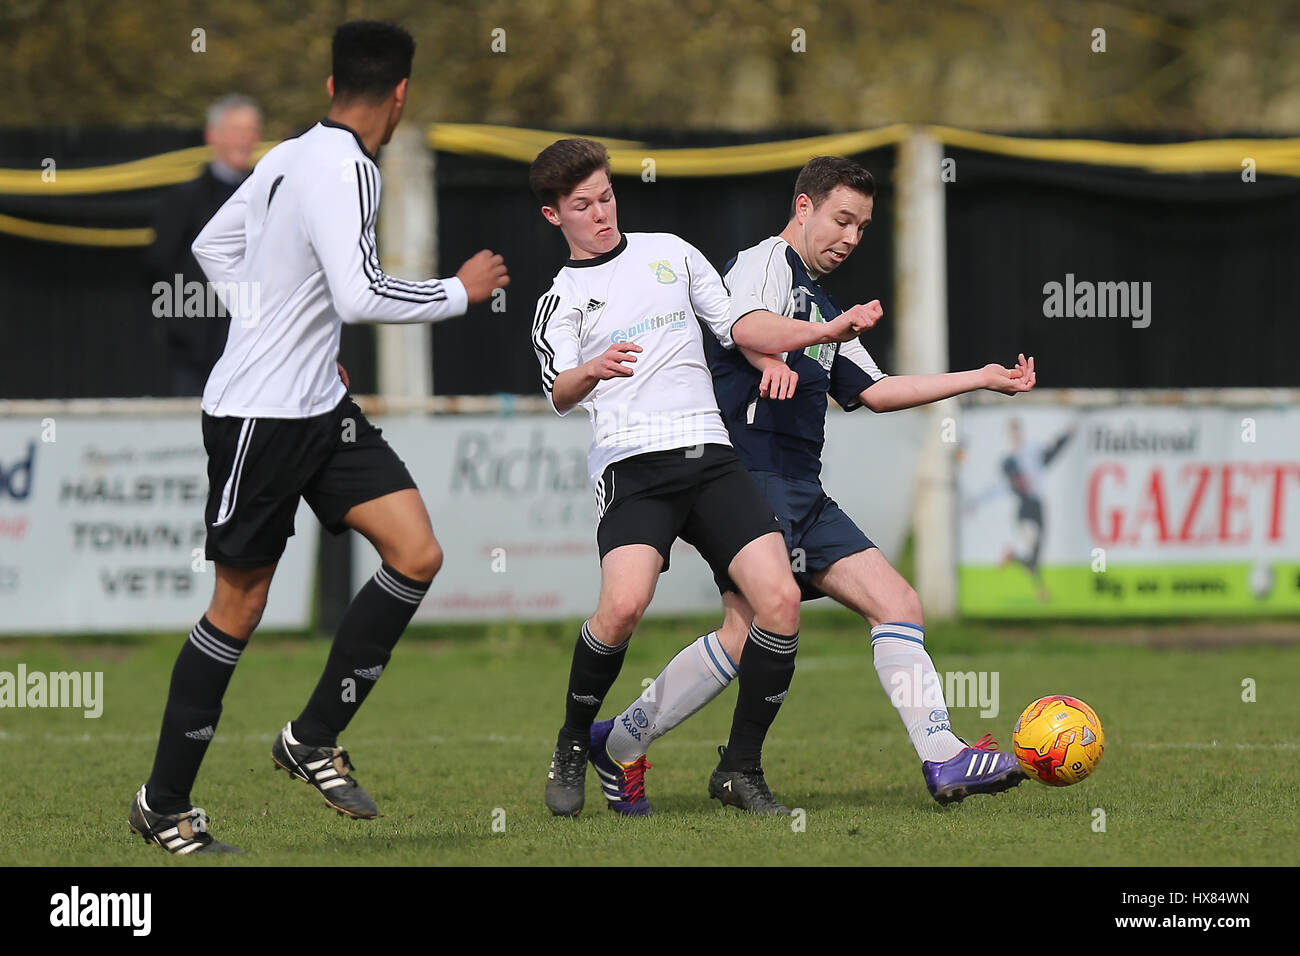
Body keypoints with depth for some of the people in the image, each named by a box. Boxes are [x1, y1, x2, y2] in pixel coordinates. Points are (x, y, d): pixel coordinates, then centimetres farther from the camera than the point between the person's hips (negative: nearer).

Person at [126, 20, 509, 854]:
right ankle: (165, 805, 13)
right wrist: (460, 292, -15)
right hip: (259, 416, -9)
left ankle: (314, 741, 8)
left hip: (319, 407, 9)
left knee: (417, 556, -2)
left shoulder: (296, 156, 9)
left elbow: (213, 246, 20)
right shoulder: (343, 170, -19)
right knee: (241, 604, 0)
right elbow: (360, 296, -29)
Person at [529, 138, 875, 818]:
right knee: (624, 605, -28)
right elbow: (559, 395, -7)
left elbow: (740, 329, 23)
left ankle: (741, 767, -1)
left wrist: (825, 332, 8)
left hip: (710, 455, 3)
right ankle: (573, 749, -4)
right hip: (630, 463, -3)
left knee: (779, 598, -15)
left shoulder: (669, 253, 20)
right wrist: (592, 372, -30)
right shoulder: (559, 303, 11)